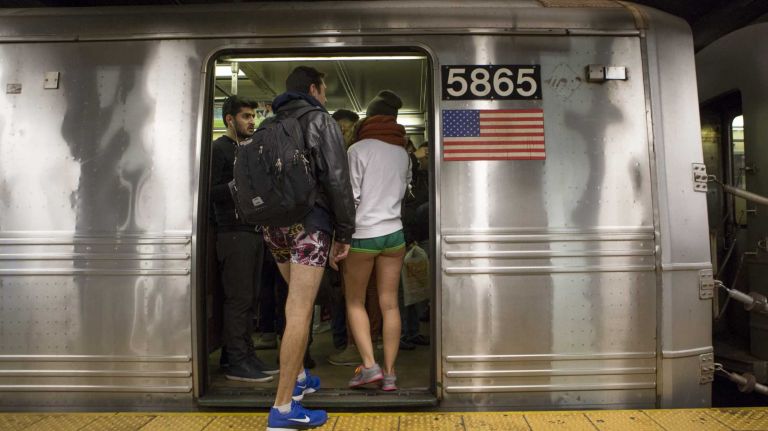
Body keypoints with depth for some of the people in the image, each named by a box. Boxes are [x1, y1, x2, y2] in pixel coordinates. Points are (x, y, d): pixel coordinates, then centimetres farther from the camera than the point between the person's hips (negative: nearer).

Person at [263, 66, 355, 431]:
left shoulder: (270, 125, 17)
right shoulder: (321, 121, -2)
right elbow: (337, 181, -11)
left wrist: (269, 220, 19)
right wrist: (344, 234, -7)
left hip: (273, 224, 7)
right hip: (309, 223, -7)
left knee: (299, 303, 22)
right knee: (299, 311, -7)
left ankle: (297, 377, 32)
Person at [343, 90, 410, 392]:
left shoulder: (358, 150, -6)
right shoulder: (402, 152, 8)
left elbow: (350, 197, -10)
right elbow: (403, 192, 11)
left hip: (362, 234, -4)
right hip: (394, 233, 4)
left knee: (354, 301, 11)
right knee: (389, 304, 6)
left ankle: (369, 365, 3)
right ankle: (389, 373, 9)